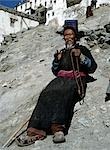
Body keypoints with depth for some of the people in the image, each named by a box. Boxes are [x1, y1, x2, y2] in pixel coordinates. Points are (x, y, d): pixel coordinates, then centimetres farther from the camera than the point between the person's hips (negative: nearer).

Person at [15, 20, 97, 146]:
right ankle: (36, 130, -46)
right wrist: (57, 60, 10)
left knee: (63, 94, -39)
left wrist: (81, 56, -5)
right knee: (46, 94, -30)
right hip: (61, 79, 4)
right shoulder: (62, 52, 33)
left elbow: (92, 67, 9)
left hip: (76, 79, -3)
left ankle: (58, 128, -58)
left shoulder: (82, 49, 20)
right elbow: (55, 71, 29)